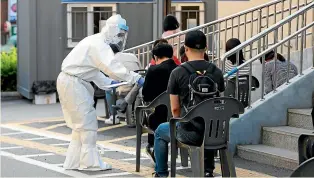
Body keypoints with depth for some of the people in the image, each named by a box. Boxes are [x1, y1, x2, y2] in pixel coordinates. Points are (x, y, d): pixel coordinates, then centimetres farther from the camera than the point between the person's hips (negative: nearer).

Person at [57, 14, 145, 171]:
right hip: (73, 83, -10)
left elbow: (93, 72, 20)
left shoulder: (96, 42, 16)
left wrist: (109, 83, 11)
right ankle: (90, 162, 0)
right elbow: (111, 67, -31)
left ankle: (73, 162, 20)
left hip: (69, 82, 10)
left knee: (80, 123, 16)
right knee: (88, 123, -5)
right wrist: (136, 78, -31)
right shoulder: (99, 45, -17)